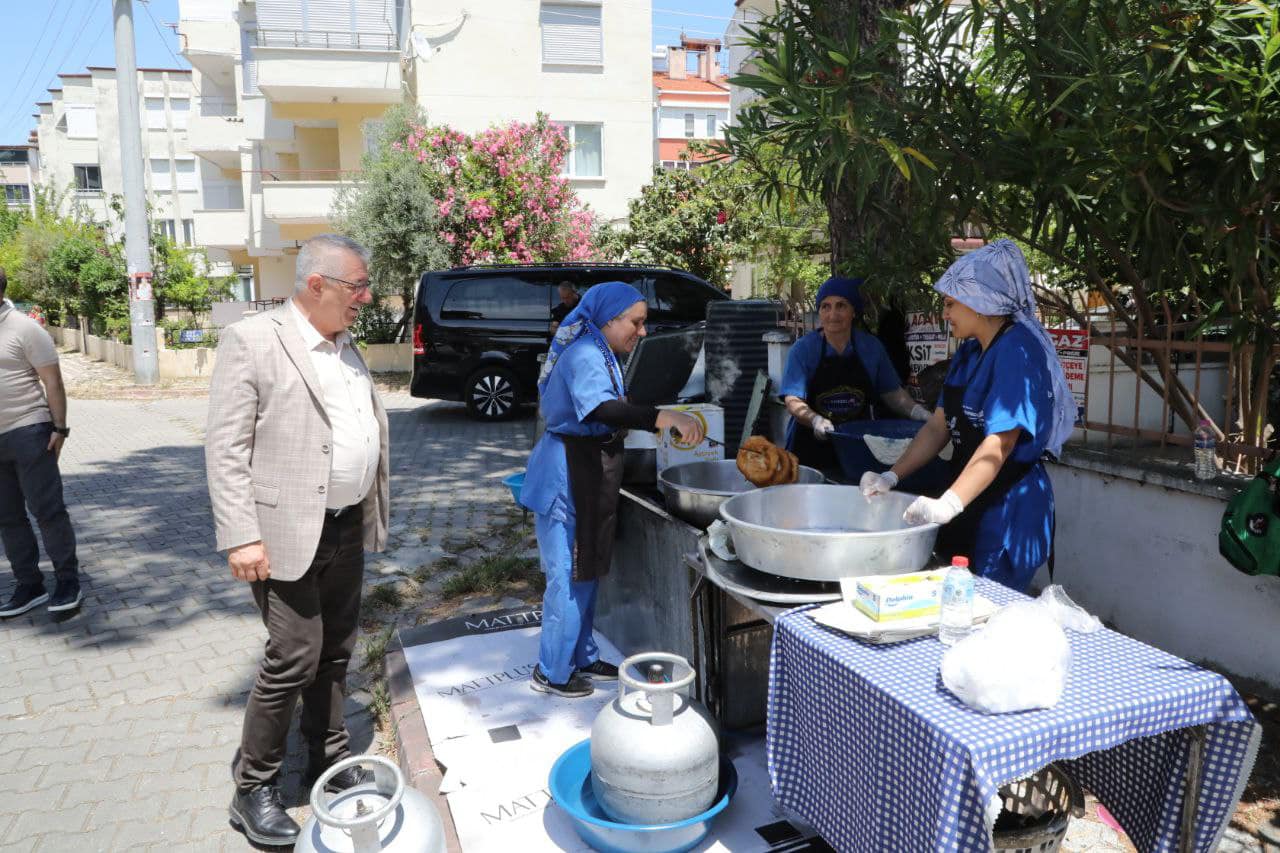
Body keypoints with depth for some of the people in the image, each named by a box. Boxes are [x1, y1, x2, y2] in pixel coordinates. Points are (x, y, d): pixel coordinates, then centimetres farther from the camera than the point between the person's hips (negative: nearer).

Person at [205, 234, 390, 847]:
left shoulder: (346, 347, 12)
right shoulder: (251, 341, -11)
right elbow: (225, 448, -14)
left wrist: (373, 517, 15)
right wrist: (241, 537, -19)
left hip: (348, 530, 7)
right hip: (288, 534, -7)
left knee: (335, 653, 15)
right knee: (294, 658, -3)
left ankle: (329, 758, 32)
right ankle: (252, 788, 16)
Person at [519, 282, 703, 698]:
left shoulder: (595, 352, 15)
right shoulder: (586, 355, -19)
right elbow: (600, 407, -37)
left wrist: (651, 423, 10)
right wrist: (665, 417, -46)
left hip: (586, 472, 11)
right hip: (569, 474, -11)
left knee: (585, 570, 17)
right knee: (570, 575, -1)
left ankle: (581, 658, 30)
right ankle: (552, 672, 12)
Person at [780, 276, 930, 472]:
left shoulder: (871, 348, 5)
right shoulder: (803, 349, -4)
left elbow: (892, 393, 10)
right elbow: (793, 400, -13)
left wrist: (918, 412, -7)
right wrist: (815, 420, -32)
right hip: (812, 446, -2)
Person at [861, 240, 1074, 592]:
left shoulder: (1018, 351, -17)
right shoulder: (970, 351, 10)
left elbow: (999, 444, -26)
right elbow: (939, 425, 11)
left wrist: (949, 504, -36)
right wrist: (891, 477, 2)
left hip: (1009, 509, -8)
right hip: (969, 500, 8)